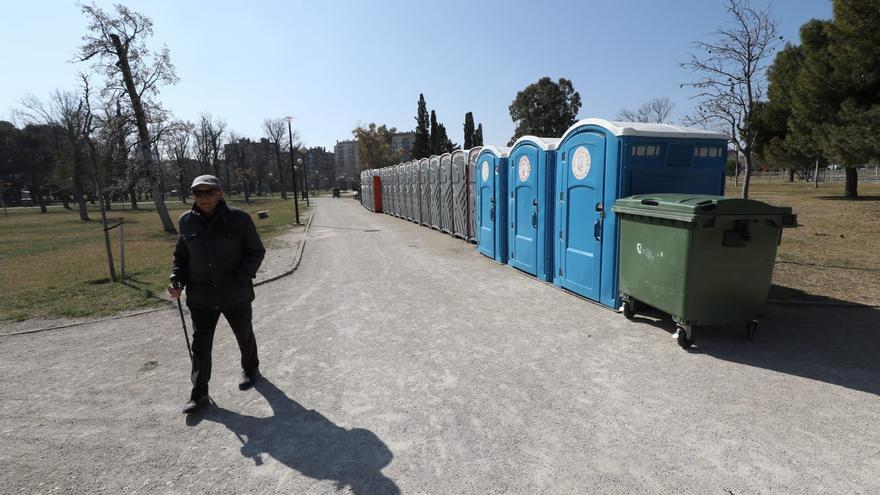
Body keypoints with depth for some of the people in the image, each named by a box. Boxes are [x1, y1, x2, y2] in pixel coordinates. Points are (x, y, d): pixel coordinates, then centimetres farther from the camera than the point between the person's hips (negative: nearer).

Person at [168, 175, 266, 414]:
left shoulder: (239, 219, -12)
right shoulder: (187, 221, -2)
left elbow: (256, 252, -6)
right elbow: (180, 255, 11)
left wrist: (241, 278, -18)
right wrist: (177, 280, -5)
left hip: (236, 295, -2)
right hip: (201, 297, 2)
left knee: (244, 336, 20)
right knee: (200, 345, 5)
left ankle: (250, 369, 46)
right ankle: (199, 393, 20)